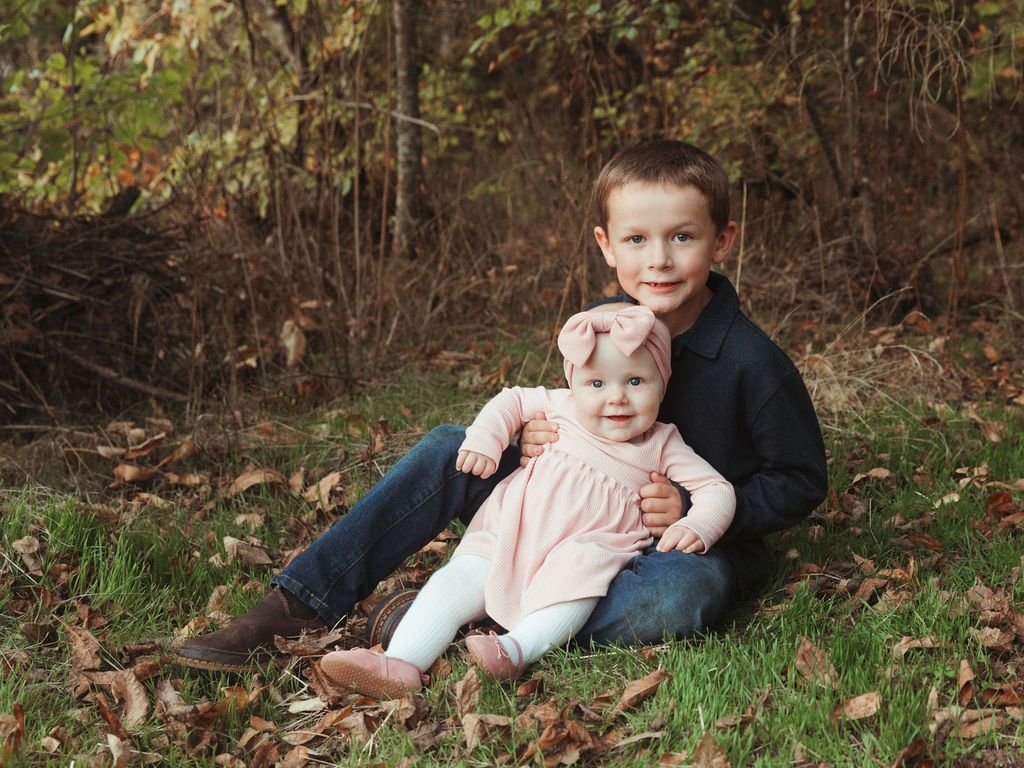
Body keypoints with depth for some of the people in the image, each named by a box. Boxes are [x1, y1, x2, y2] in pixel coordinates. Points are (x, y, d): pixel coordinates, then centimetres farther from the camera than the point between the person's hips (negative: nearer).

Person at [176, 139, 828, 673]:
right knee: (450, 451, -10)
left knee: (677, 595, -42)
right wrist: (540, 441, -10)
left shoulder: (752, 361, -19)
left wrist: (694, 509, -22)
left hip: (694, 546, -5)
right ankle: (303, 606, -14)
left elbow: (802, 482, -10)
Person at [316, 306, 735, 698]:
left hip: (586, 554, -2)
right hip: (508, 540, 3)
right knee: (458, 579, -20)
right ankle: (402, 663, -33)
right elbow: (513, 401, 22)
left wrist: (696, 527, -16)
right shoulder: (563, 408, 10)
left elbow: (717, 489, 5)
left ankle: (517, 647, -51)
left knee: (579, 577, -38)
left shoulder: (662, 446, 6)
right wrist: (484, 438, 4)